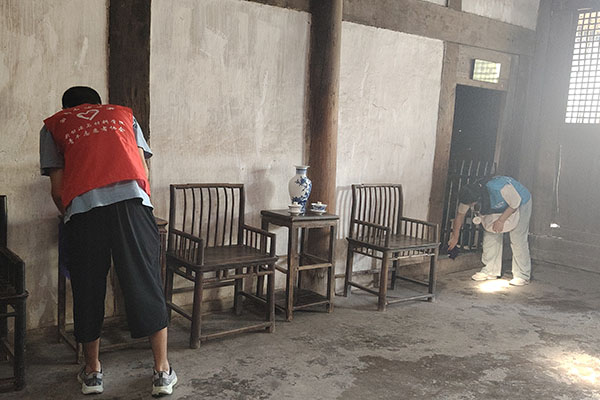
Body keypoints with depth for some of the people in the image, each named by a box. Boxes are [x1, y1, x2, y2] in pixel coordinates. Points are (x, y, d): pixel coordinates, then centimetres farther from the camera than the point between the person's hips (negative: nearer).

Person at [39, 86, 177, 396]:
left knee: (88, 289, 14)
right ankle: (162, 372, 15)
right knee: (145, 285, 7)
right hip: (132, 198, 1)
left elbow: (57, 190, 19)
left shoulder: (53, 125, 28)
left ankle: (92, 371, 29)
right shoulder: (124, 115, 31)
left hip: (83, 205, 0)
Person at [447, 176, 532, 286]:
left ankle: (522, 276, -1)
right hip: (499, 207, 6)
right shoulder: (469, 195, -22)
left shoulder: (500, 188, -43)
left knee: (517, 239, -11)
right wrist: (455, 237, 1)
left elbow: (515, 203, -27)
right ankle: (490, 271, 9)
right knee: (490, 235, -1)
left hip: (520, 203, -6)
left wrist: (501, 220, -29)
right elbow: (460, 215, -7)